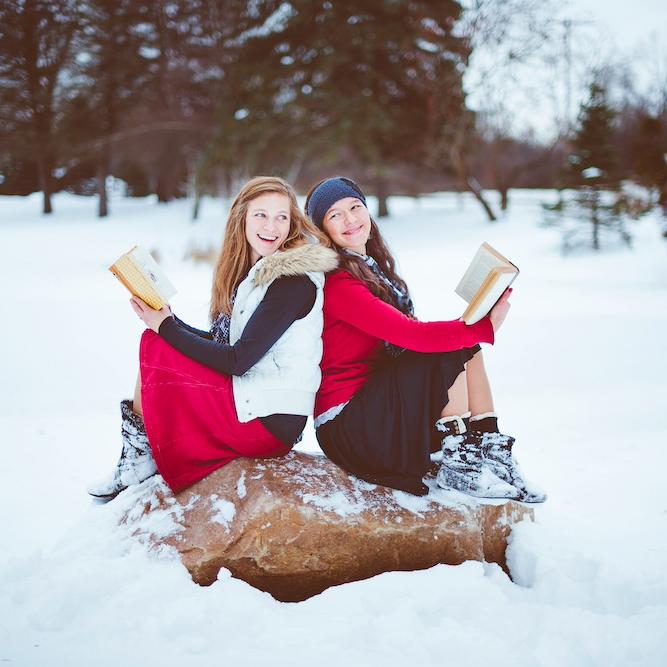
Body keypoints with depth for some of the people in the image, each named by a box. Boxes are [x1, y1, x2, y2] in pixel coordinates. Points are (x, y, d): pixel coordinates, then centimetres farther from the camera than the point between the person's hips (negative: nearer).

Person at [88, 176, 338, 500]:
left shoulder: (294, 281, -16)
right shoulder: (254, 271, 13)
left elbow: (238, 360, -18)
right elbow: (222, 342, 11)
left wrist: (164, 327, -10)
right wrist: (167, 320, -3)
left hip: (270, 420, -9)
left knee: (155, 348, -10)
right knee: (158, 341, 5)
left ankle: (141, 455, 4)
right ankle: (141, 453, 2)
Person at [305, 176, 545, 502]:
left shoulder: (373, 267, 14)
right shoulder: (336, 283, -16)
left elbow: (410, 333, 7)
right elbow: (412, 335, -26)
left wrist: (479, 324, -9)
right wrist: (486, 327, -25)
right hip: (345, 424, -8)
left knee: (464, 342, -4)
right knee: (453, 350, -18)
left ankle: (493, 453, -11)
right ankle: (459, 465, -15)